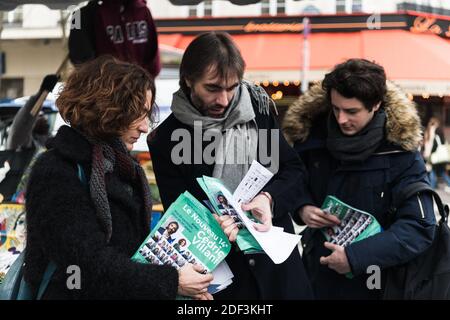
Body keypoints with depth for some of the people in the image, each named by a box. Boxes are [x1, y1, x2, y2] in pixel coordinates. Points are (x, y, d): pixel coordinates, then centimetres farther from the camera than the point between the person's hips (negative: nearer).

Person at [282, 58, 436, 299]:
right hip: (317, 273, 4)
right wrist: (302, 208, -11)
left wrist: (356, 257, -29)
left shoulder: (400, 151, -17)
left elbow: (419, 229, -23)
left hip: (371, 282, -3)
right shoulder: (314, 133, -6)